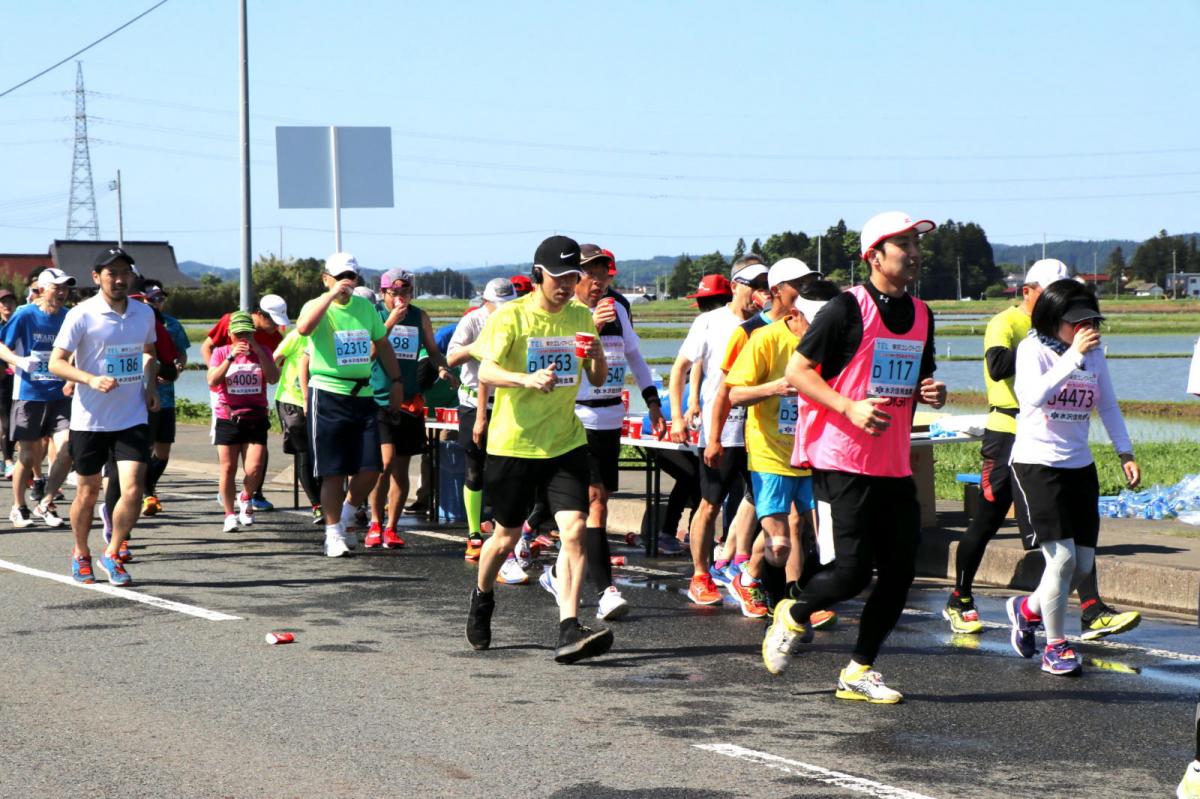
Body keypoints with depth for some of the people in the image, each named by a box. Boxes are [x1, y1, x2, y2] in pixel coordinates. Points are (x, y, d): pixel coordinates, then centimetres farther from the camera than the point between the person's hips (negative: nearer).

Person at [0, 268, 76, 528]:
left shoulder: (68, 318, 4)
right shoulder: (25, 315, -6)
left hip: (60, 395, 3)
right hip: (29, 396, -3)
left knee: (67, 450, -10)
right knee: (28, 456, 4)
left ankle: (45, 505, 8)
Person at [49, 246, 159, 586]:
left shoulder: (144, 314, 5)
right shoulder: (82, 315, -10)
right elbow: (56, 363, -12)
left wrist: (151, 386, 6)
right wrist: (91, 380, -28)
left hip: (133, 417, 3)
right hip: (89, 419, -3)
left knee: (133, 489, -11)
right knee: (88, 492, 9)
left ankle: (112, 554, 9)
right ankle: (81, 554, 33)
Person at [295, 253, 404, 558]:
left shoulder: (366, 307, 11)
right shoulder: (317, 307, -5)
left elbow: (382, 343, 23)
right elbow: (303, 328, -29)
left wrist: (396, 381, 19)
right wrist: (331, 294, -30)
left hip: (363, 395, 4)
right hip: (328, 395, -4)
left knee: (370, 470, 0)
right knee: (333, 472, -1)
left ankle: (347, 515, 25)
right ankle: (333, 532, 10)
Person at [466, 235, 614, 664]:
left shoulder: (581, 317, 7)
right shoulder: (511, 316, -8)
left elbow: (598, 380, 12)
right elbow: (485, 372, -19)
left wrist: (598, 356, -11)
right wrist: (526, 379, -38)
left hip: (565, 443, 3)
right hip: (514, 443, -3)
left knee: (574, 530, -14)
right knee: (506, 537, 10)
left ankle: (569, 630, -18)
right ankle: (481, 598, 40)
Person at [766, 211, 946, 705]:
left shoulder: (921, 314, 13)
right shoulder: (848, 308, -9)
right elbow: (797, 371, -9)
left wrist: (932, 392, 3)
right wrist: (850, 407, -20)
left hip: (894, 468, 7)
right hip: (841, 464, -7)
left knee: (899, 572, 3)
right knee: (851, 572, -11)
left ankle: (858, 672, 15)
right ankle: (793, 617, 19)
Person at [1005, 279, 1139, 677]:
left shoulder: (1095, 352, 6)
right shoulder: (1033, 349, -11)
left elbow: (1108, 405, 16)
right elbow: (1032, 396, -29)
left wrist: (1125, 453, 8)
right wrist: (1074, 356, -30)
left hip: (1080, 466, 6)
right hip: (1036, 463, -6)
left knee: (1084, 563, 5)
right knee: (1062, 556, -13)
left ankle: (1028, 609, 32)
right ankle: (1055, 647, 3)